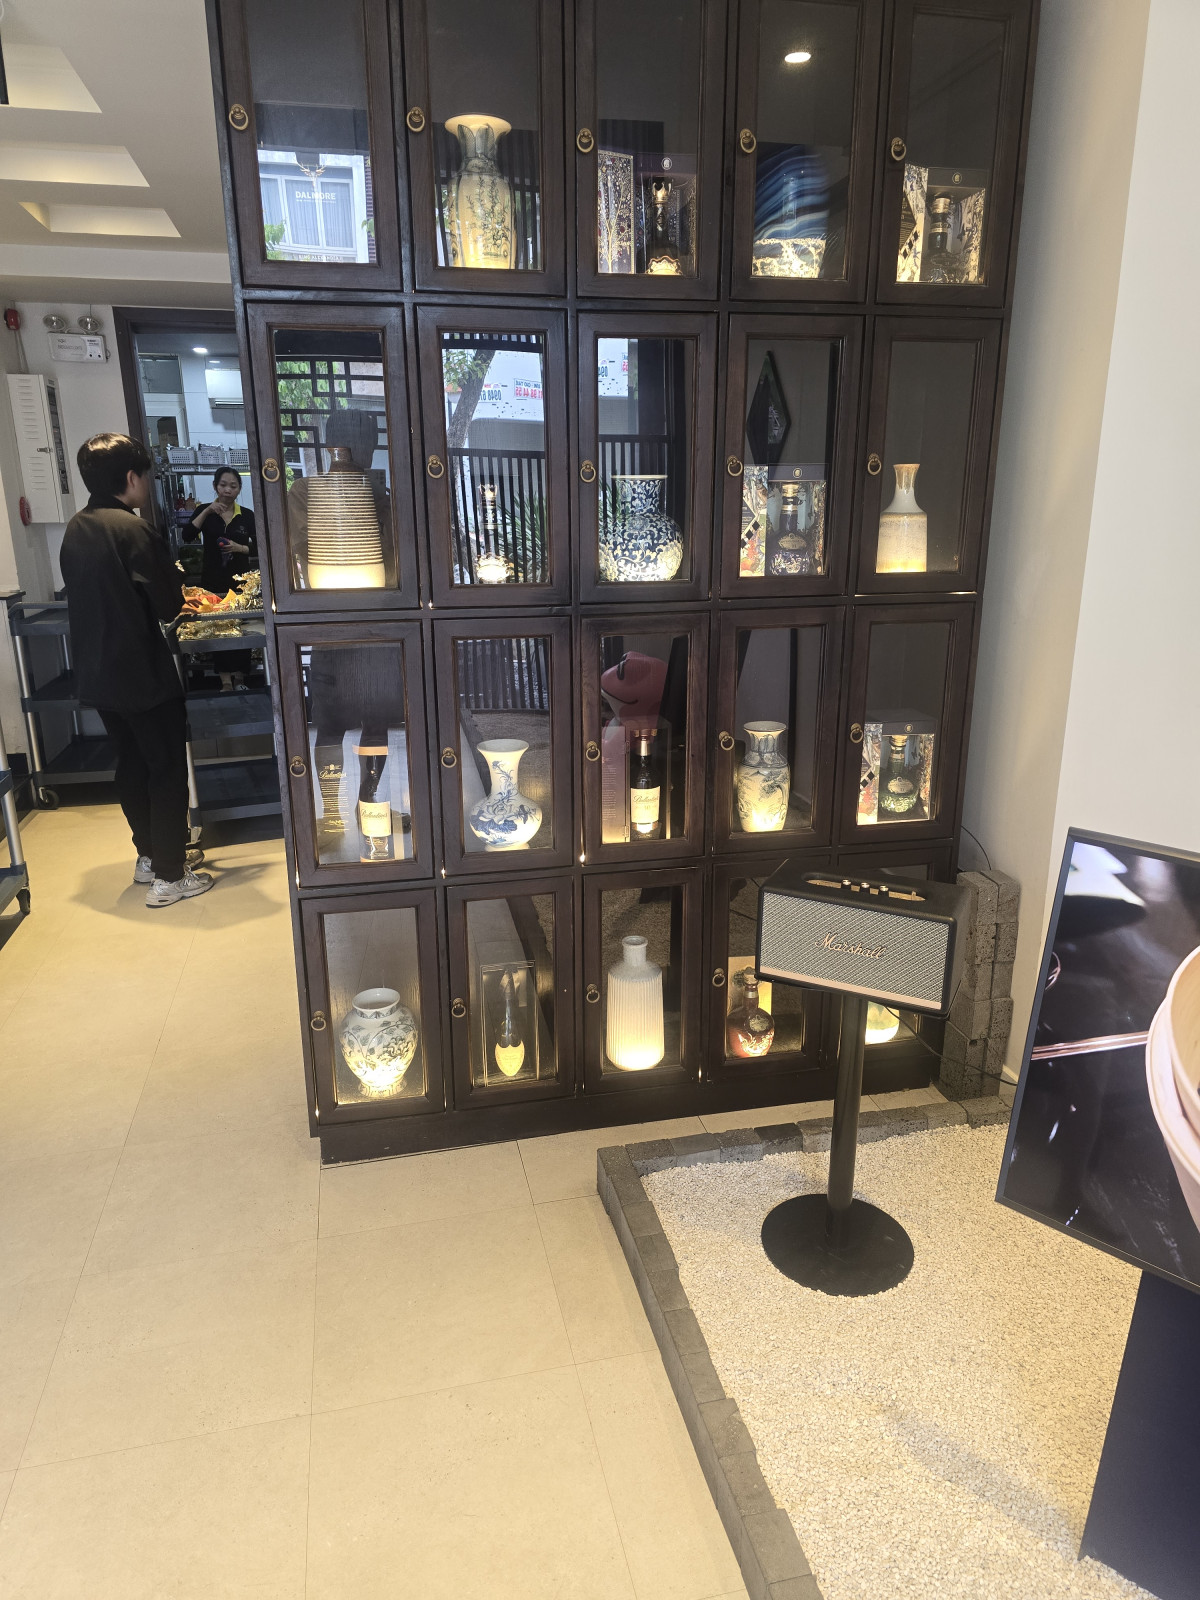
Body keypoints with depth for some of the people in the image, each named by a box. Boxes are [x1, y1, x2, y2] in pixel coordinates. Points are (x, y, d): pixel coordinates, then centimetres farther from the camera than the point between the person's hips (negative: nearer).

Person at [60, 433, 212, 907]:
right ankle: (168, 876, 7)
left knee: (132, 763, 19)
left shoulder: (75, 529, 7)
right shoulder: (133, 530, -18)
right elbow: (168, 606, -15)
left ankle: (150, 854, 33)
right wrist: (173, 577, 6)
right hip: (142, 673, -8)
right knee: (168, 769, 2)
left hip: (98, 673, 8)